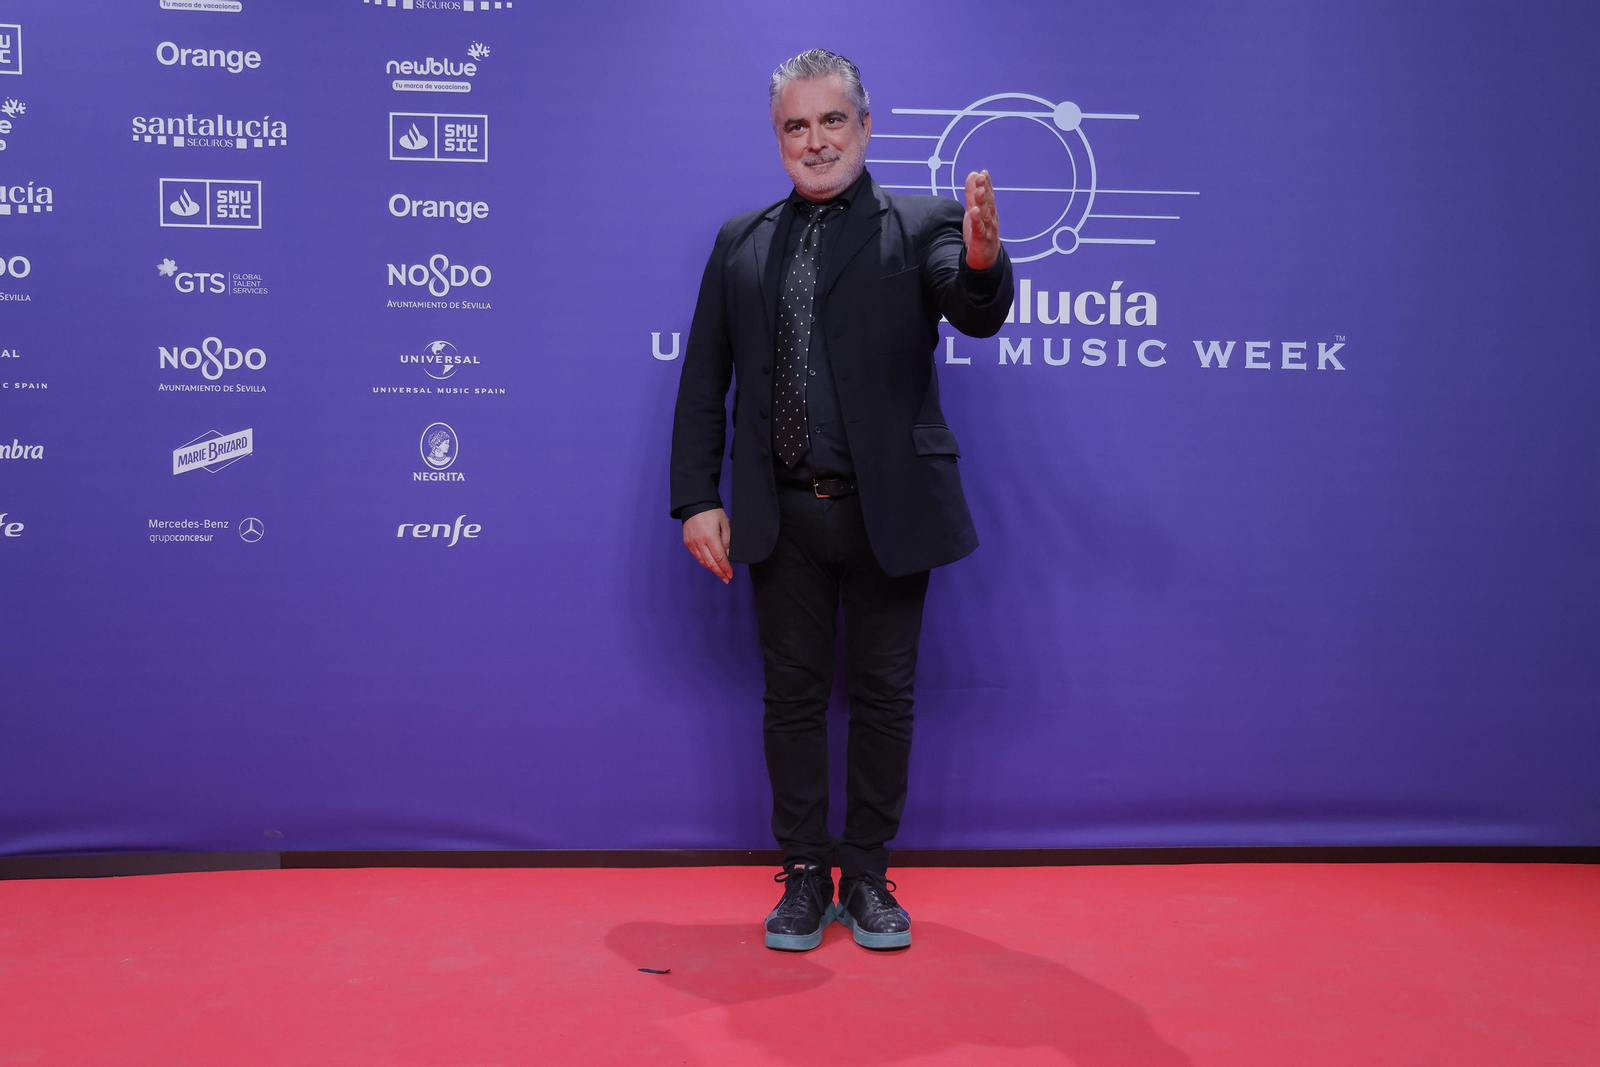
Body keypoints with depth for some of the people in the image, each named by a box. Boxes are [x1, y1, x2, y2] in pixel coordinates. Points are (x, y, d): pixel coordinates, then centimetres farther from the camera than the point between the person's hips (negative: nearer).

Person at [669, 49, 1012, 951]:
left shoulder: (920, 225, 0)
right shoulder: (741, 242, 8)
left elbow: (978, 316, -18)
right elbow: (704, 378, 8)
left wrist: (982, 260, -41)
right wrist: (697, 498, 0)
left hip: (887, 509, -2)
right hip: (782, 515, 2)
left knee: (884, 696, 8)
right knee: (793, 695, 10)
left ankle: (868, 876, 25)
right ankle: (805, 875, 26)